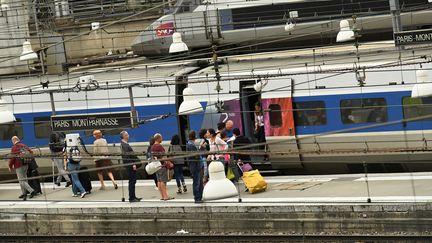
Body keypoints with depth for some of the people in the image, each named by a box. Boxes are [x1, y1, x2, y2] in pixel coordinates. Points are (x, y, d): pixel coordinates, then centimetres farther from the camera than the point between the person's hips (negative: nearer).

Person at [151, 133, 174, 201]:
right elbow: (163, 157, -19)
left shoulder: (152, 147, 11)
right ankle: (165, 196, -9)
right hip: (162, 165, -9)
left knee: (159, 181, 9)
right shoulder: (159, 146, -16)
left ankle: (162, 196, 10)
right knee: (163, 181, -8)